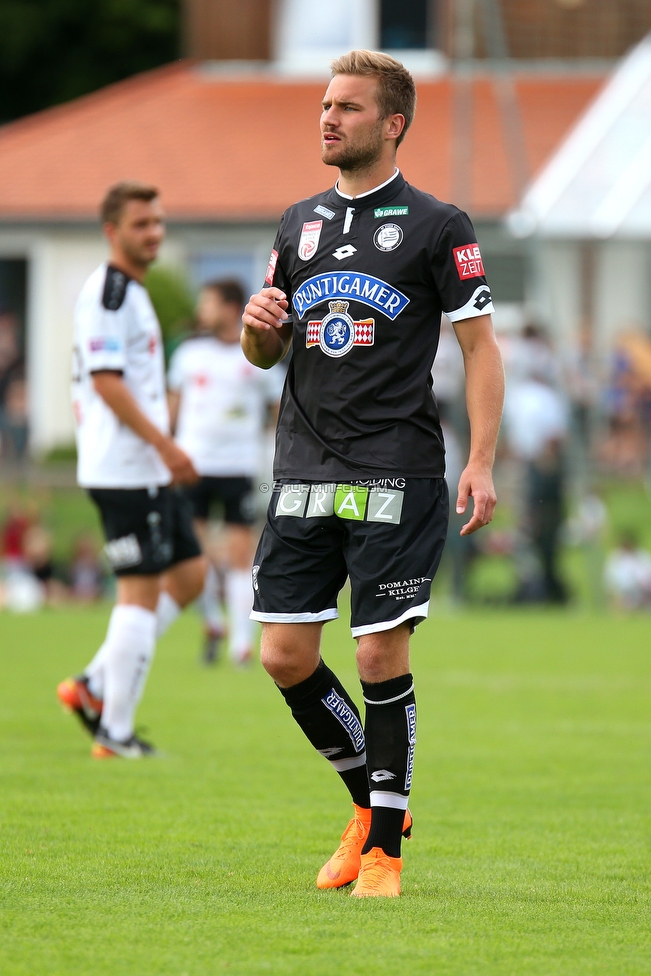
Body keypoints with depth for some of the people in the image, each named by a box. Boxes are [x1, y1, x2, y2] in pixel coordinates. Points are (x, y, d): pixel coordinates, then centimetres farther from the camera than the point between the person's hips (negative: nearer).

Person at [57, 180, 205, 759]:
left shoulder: (133, 292, 18)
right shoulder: (107, 292, -13)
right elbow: (106, 380, -20)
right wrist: (165, 444, -21)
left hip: (147, 468, 10)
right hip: (122, 468, -10)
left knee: (189, 574, 10)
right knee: (142, 590, -8)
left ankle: (95, 688, 12)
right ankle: (114, 733, -3)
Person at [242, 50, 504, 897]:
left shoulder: (437, 226, -1)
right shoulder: (300, 224, 15)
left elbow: (481, 348, -2)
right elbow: (266, 353, 21)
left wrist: (481, 463, -12)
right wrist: (259, 326, -3)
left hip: (397, 476, -5)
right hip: (305, 475, 5)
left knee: (382, 654, -7)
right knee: (285, 655, 1)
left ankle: (384, 846, 4)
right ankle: (372, 801, 22)